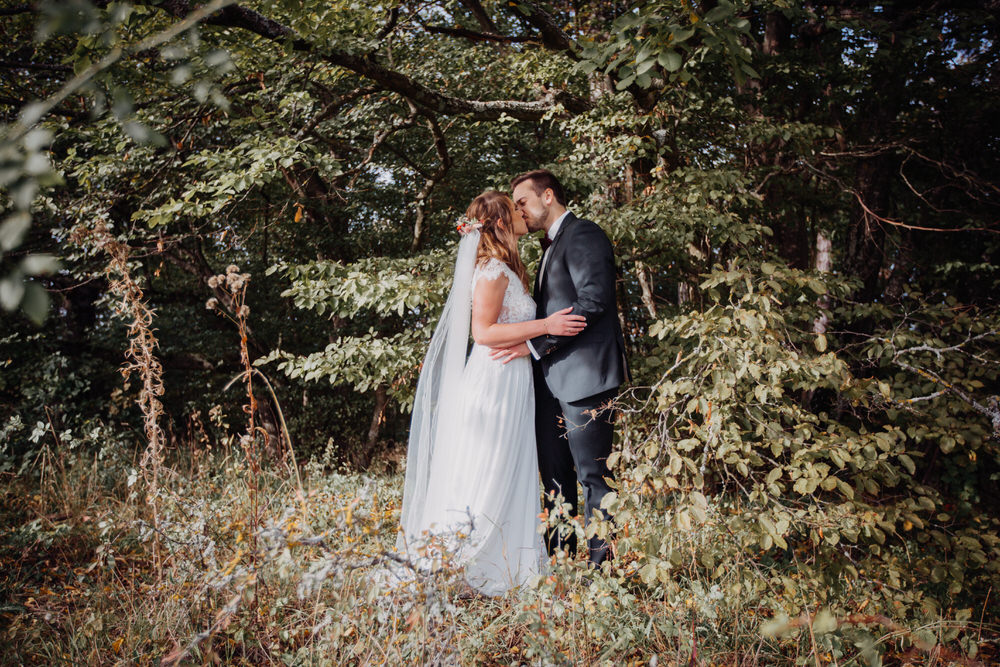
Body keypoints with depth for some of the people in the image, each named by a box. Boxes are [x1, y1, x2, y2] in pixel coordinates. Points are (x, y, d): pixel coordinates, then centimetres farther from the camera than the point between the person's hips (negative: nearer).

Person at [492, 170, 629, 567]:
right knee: (555, 474, 13)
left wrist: (535, 344, -20)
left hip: (584, 374, -10)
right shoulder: (551, 246, 23)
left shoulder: (584, 236, -7)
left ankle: (601, 567, 3)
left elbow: (593, 301, -19)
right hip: (552, 378, 10)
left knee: (593, 474, -4)